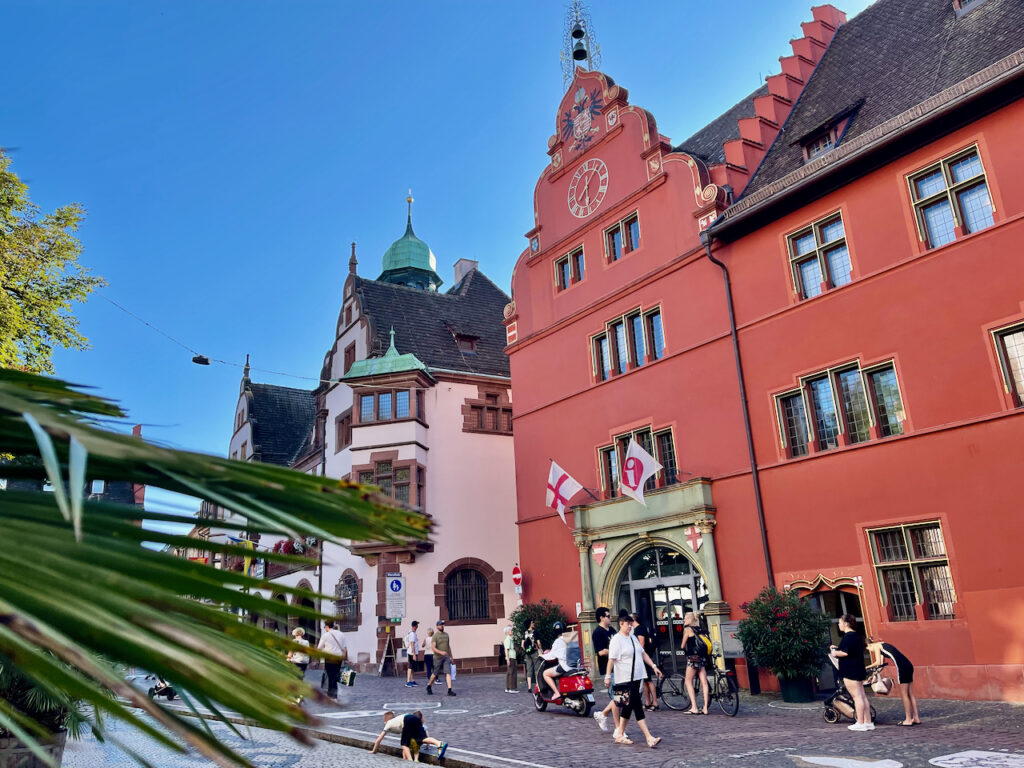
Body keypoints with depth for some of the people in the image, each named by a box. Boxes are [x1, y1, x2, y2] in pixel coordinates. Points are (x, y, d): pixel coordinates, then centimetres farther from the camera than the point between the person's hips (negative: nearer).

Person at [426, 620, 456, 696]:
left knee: (448, 673, -8)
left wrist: (451, 657, 21)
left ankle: (449, 690, -13)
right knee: (435, 674, 7)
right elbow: (433, 648, -14)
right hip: (438, 657, -4)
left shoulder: (446, 635, 12)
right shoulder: (435, 636, -7)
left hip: (446, 657, 4)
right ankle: (429, 685, 31)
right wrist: (441, 652, -29)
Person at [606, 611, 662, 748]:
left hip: (636, 677, 8)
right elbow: (611, 659, -15)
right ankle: (649, 738, -10)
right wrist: (608, 676, -18)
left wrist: (654, 666, 13)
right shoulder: (617, 639, -11)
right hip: (625, 679, -8)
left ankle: (620, 735, 23)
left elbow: (643, 653, 19)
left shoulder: (633, 637, 14)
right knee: (637, 707, -10)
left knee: (628, 706, 13)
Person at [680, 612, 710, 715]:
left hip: (693, 657, -6)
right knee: (704, 683, 3)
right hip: (702, 657, 6)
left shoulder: (687, 629, -5)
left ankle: (694, 707, -5)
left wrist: (685, 649, 18)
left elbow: (683, 646, -2)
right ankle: (705, 708, 0)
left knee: (688, 682, 3)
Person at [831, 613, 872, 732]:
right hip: (858, 669, 10)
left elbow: (846, 653, -25)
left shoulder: (848, 637, -16)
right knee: (862, 696, 11)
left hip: (850, 671, -10)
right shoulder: (856, 636, 16)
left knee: (857, 696, -6)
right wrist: (837, 649, 18)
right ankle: (868, 722, 15)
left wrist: (836, 653, -7)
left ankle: (860, 723, -3)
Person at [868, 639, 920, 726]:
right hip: (909, 666, 9)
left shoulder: (876, 646, 0)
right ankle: (916, 718, 20)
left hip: (902, 667, -9)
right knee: (910, 694, 15)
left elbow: (878, 662, -7)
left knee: (904, 695, -1)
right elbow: (881, 663, 27)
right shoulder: (882, 645, 25)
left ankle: (908, 720, 4)